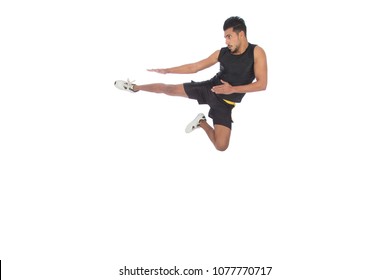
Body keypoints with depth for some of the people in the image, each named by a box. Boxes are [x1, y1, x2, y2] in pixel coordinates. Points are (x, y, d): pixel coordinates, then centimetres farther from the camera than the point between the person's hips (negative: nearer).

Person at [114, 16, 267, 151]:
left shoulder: (256, 52, -16)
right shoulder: (222, 53, -4)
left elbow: (262, 84, -21)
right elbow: (194, 67, 4)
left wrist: (233, 89, -27)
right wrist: (166, 70, 3)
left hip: (225, 103, -3)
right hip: (209, 88, 3)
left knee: (221, 146, -17)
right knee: (169, 89, 4)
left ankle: (202, 123, 13)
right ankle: (134, 87, 32)